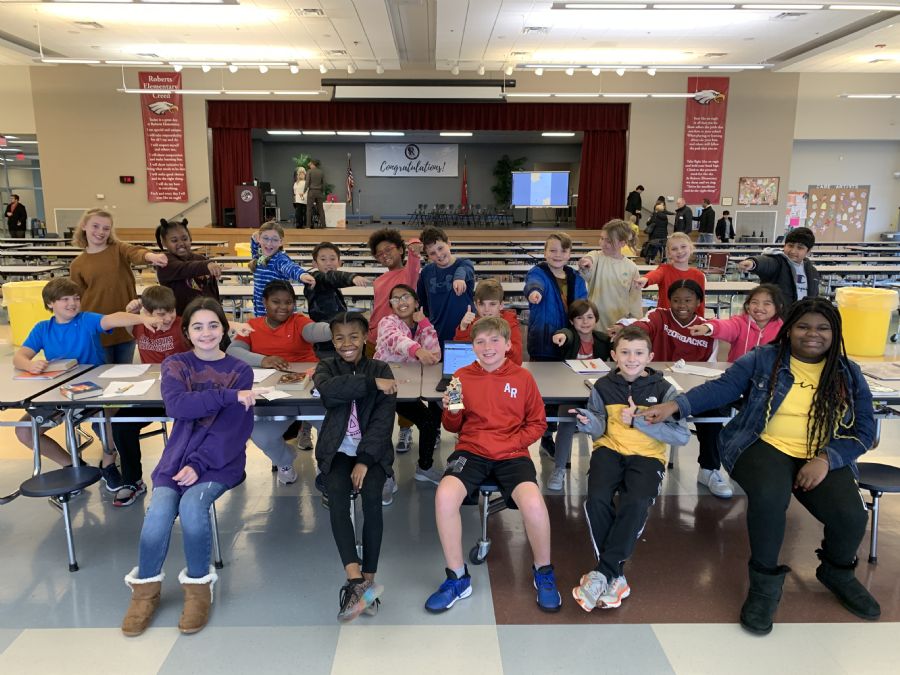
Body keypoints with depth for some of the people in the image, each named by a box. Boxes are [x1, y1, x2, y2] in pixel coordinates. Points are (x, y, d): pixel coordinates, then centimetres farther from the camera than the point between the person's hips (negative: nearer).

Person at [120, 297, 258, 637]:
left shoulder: (240, 371, 2)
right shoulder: (175, 365, 7)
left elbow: (235, 428, -8)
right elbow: (177, 405, -14)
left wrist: (199, 464, -19)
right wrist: (228, 396, -24)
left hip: (222, 458, -2)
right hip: (178, 454, 2)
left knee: (192, 505, -29)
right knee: (159, 513, -24)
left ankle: (198, 586, -5)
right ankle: (146, 589, 3)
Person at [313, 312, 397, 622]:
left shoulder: (381, 369, 4)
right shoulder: (326, 367, 8)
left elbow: (384, 419, -7)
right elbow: (329, 391, -18)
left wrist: (365, 460, -18)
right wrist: (371, 383, -21)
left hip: (372, 449, -1)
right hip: (338, 449, 1)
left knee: (372, 496, -26)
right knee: (336, 496, -26)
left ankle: (366, 581, -15)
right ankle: (357, 581, -30)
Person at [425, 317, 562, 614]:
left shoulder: (522, 377, 4)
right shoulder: (462, 377, 6)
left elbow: (537, 423, 11)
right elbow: (454, 427, 15)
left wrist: (514, 442, -5)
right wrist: (451, 411, -7)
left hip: (512, 453, -1)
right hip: (471, 451, 1)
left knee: (533, 502, -29)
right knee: (445, 495, -29)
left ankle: (543, 572, 2)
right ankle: (457, 578, -6)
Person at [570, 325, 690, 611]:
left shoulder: (663, 389, -3)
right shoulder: (603, 387, 3)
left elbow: (682, 436, -9)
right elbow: (600, 429, 6)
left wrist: (637, 420, -15)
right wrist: (588, 421, -19)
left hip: (648, 455, -1)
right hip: (610, 449, 1)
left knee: (636, 503, -30)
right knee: (597, 498, -27)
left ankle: (602, 572, -16)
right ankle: (616, 575, -11)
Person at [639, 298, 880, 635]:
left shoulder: (848, 374, 9)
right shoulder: (763, 360, 3)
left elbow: (864, 429, 5)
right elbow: (720, 388, -5)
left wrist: (826, 459, -13)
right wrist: (675, 405, -22)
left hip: (823, 457, 3)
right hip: (766, 446, -2)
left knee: (851, 516, -23)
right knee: (770, 495, -35)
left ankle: (837, 572, 17)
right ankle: (765, 581, -7)